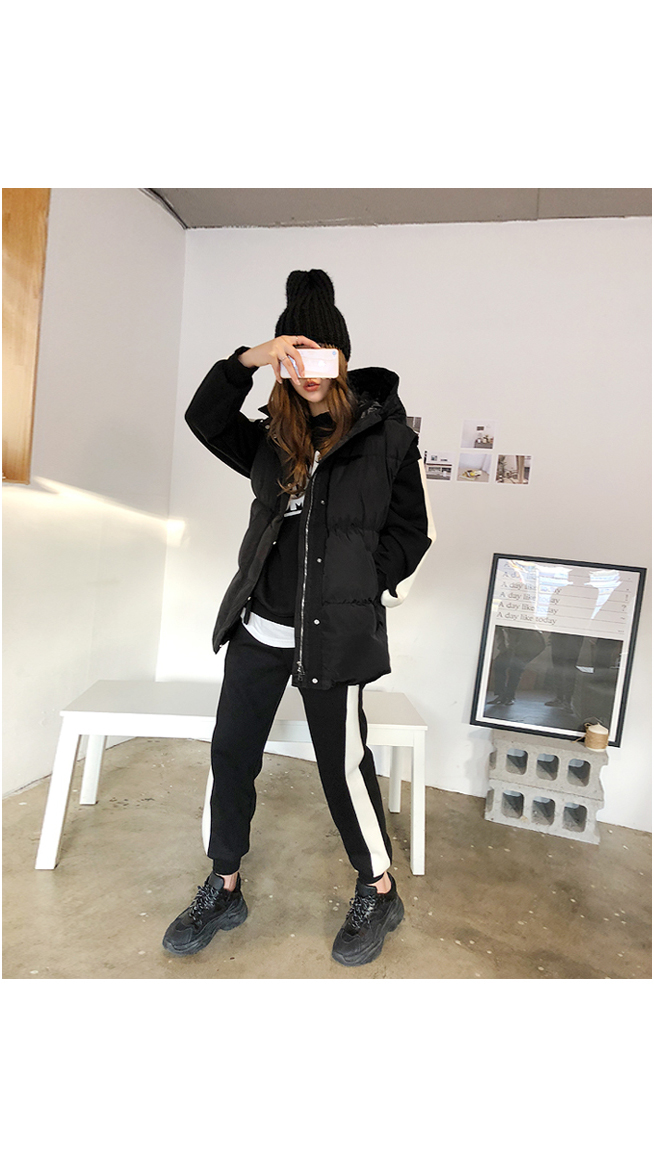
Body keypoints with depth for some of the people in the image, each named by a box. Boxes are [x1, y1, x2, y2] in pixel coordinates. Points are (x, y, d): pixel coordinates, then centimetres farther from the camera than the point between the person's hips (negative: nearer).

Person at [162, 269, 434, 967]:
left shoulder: (385, 432, -1)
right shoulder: (274, 439, 13)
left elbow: (412, 530, 0)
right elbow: (204, 419, 4)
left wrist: (363, 590, -6)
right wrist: (248, 360, -7)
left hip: (334, 631, -5)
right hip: (258, 624, 6)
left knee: (344, 763, 3)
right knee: (231, 753, 11)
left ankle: (379, 896, 30)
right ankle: (224, 890, 33)